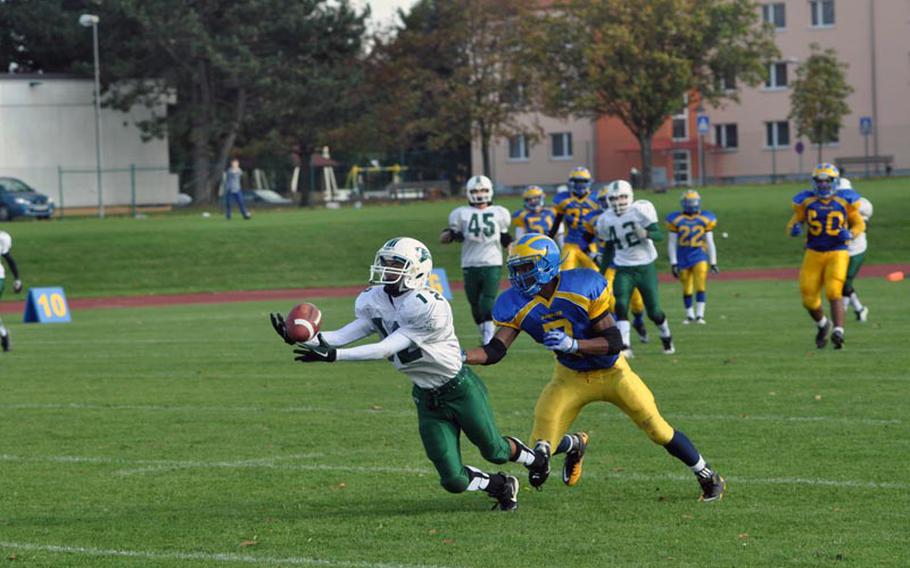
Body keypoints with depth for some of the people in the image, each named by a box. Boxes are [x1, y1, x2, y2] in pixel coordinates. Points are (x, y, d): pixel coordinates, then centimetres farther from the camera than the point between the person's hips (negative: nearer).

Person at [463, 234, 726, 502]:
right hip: (570, 377, 3)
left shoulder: (583, 287, -26)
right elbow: (495, 351, -18)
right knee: (542, 450, -6)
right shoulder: (517, 305, -15)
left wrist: (572, 344, -39)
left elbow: (613, 342, -24)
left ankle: (708, 477, 19)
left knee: (659, 430, -5)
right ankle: (575, 444, 32)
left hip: (611, 372, -3)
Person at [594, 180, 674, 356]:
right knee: (621, 305, -20)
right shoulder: (606, 220, 3)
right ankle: (625, 347, -21)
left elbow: (659, 235, -15)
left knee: (654, 311, 3)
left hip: (645, 267, -3)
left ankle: (666, 337, 32)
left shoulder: (640, 210, -12)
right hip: (623, 270, 3)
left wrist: (646, 234, -36)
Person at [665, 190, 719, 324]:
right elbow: (672, 243, 2)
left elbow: (710, 242, 7)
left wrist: (713, 263, 7)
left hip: (699, 257, -1)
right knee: (687, 289, 8)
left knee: (700, 286, -13)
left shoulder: (705, 220, 2)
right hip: (683, 258, 1)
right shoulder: (676, 220, -1)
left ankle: (700, 315, -13)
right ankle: (690, 315, 23)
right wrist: (673, 263, -4)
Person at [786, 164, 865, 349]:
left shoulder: (844, 202, -1)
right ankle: (822, 325, 31)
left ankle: (838, 332, -26)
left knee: (834, 293, -20)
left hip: (837, 254, -2)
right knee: (809, 299, 3)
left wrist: (850, 234, -12)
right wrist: (794, 229, -15)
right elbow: (793, 223, 10)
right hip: (814, 255, 2)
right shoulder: (806, 201, 2)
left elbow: (859, 224, 10)